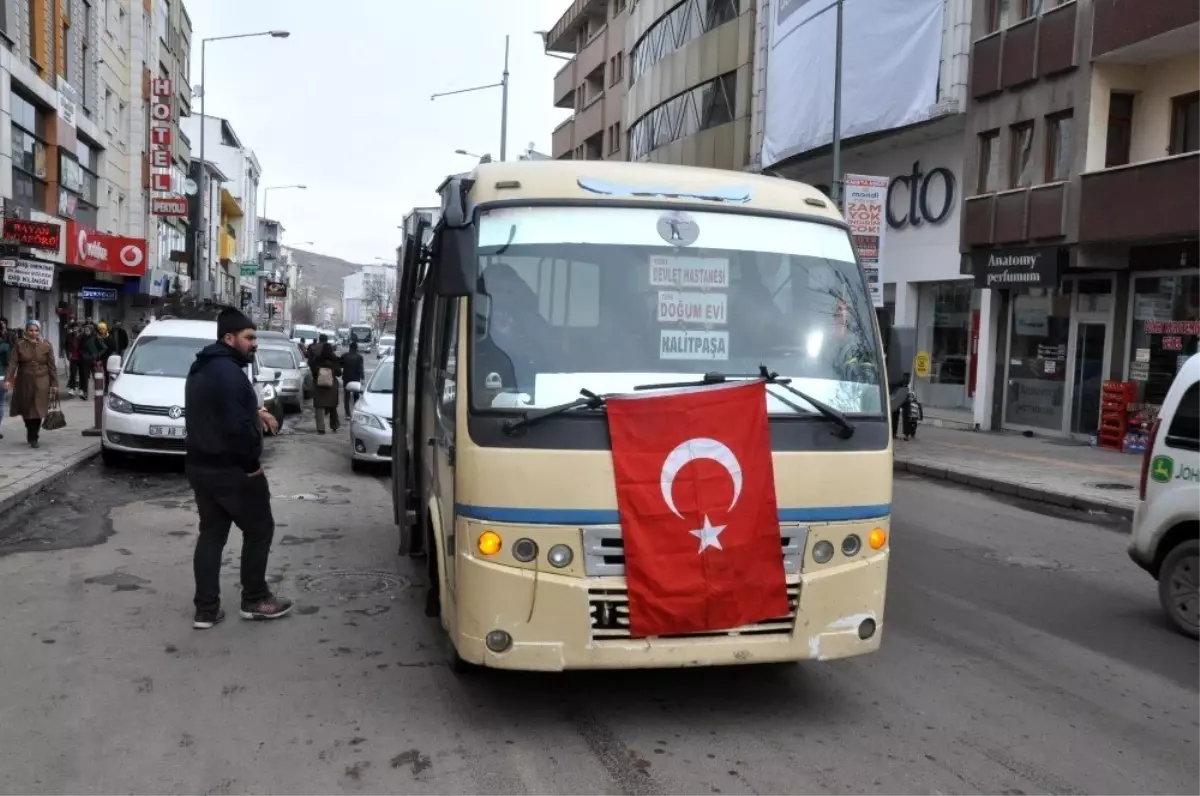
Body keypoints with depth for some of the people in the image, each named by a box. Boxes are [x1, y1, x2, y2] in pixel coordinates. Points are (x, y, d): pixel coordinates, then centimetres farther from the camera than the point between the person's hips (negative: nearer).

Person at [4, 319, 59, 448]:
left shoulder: (46, 346, 1)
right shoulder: (19, 345, 1)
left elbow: (52, 366, 1)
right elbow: (12, 363, -6)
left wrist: (54, 384, -3)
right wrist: (7, 379, -18)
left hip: (41, 384, -1)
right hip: (24, 383, 1)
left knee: (37, 410, -5)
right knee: (26, 410, 10)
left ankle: (33, 437, 4)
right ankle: (32, 435, 29)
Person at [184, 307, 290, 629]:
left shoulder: (201, 369, 14)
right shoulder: (228, 372, -21)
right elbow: (236, 426, -27)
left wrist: (255, 413, 12)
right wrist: (252, 463, -17)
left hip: (200, 465, 10)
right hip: (231, 468, -10)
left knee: (211, 534, 14)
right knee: (259, 530, 6)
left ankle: (206, 609, 14)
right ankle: (255, 600, 15)